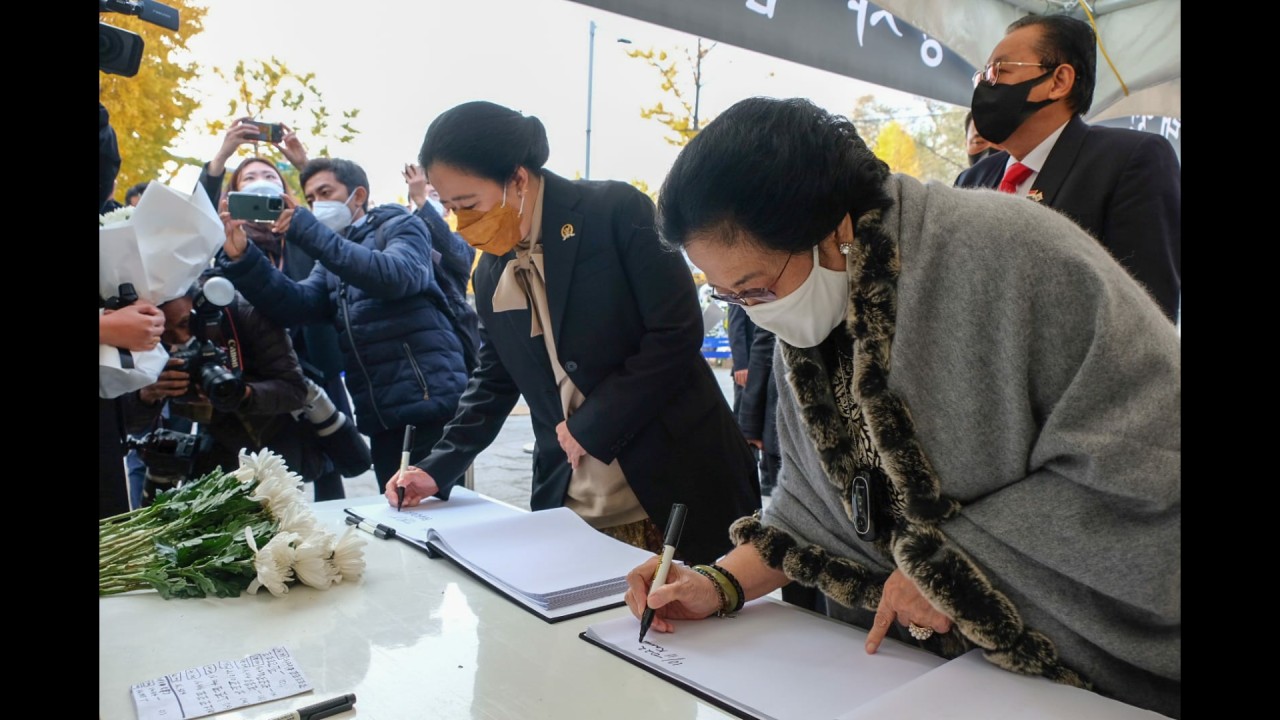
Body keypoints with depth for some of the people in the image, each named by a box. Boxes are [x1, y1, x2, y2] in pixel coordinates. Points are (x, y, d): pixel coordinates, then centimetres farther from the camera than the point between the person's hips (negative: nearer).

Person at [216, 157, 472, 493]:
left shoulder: (401, 226, 5)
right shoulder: (332, 263, 22)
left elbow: (396, 276, -19)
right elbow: (294, 305, 3)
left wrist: (306, 230, -20)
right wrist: (241, 257, -11)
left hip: (429, 400, -6)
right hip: (380, 414, 7)